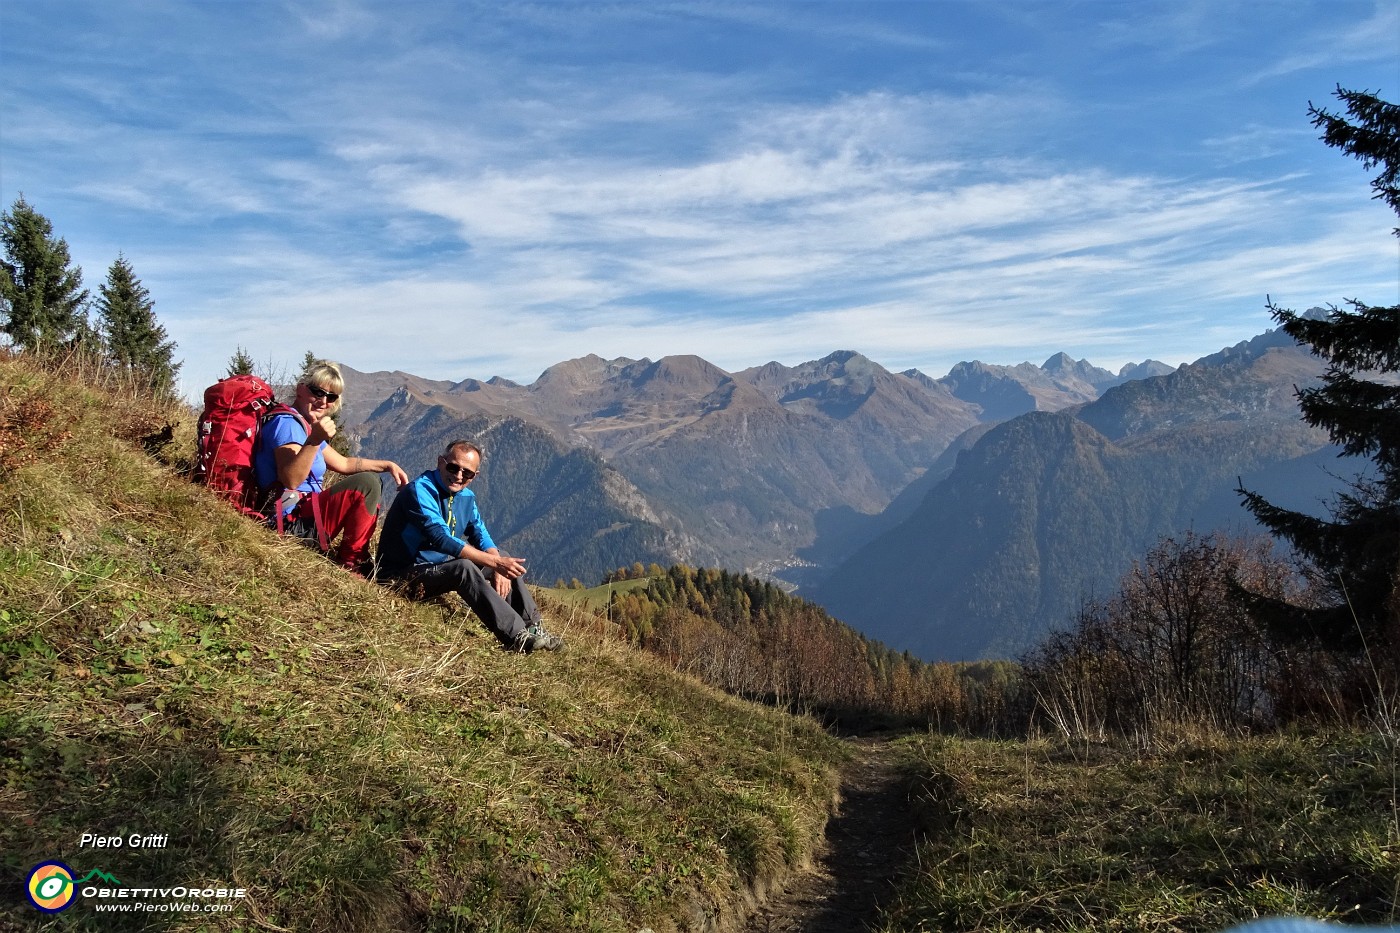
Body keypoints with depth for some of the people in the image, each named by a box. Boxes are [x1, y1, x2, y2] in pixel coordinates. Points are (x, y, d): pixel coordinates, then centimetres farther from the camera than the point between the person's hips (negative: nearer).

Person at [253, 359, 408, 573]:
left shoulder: (304, 425, 17)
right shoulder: (286, 423, -15)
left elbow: (343, 463, 23)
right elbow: (291, 480, -29)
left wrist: (386, 465, 15)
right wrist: (315, 440, -39)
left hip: (305, 515, 11)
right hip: (293, 521, -11)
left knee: (368, 481, 21)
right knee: (366, 484, -22)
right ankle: (350, 564, -9)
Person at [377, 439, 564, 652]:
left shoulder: (466, 497, 5)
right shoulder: (420, 490, -21)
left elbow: (481, 537, 6)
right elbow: (441, 539, -31)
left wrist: (499, 569, -15)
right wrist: (495, 562, -35)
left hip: (441, 566, 9)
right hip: (404, 576, -9)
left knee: (504, 558, 2)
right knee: (464, 567, -33)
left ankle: (532, 627, -5)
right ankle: (517, 637, -37)